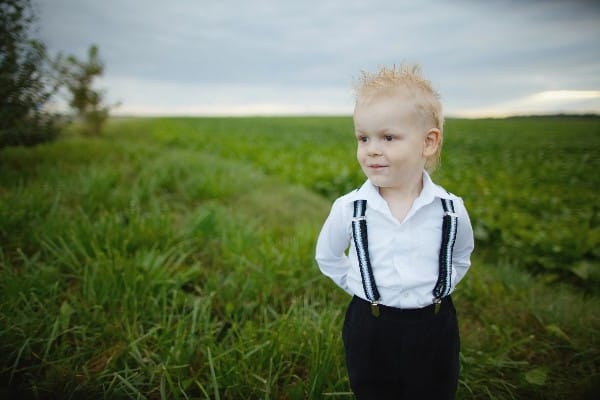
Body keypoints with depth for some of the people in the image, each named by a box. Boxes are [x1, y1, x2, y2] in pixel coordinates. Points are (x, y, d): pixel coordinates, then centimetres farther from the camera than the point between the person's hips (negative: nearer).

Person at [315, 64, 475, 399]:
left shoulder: (451, 209, -11)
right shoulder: (348, 208, -13)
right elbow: (328, 257, 6)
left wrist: (437, 288, -1)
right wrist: (359, 286, -1)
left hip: (434, 330, 1)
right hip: (369, 330, 0)